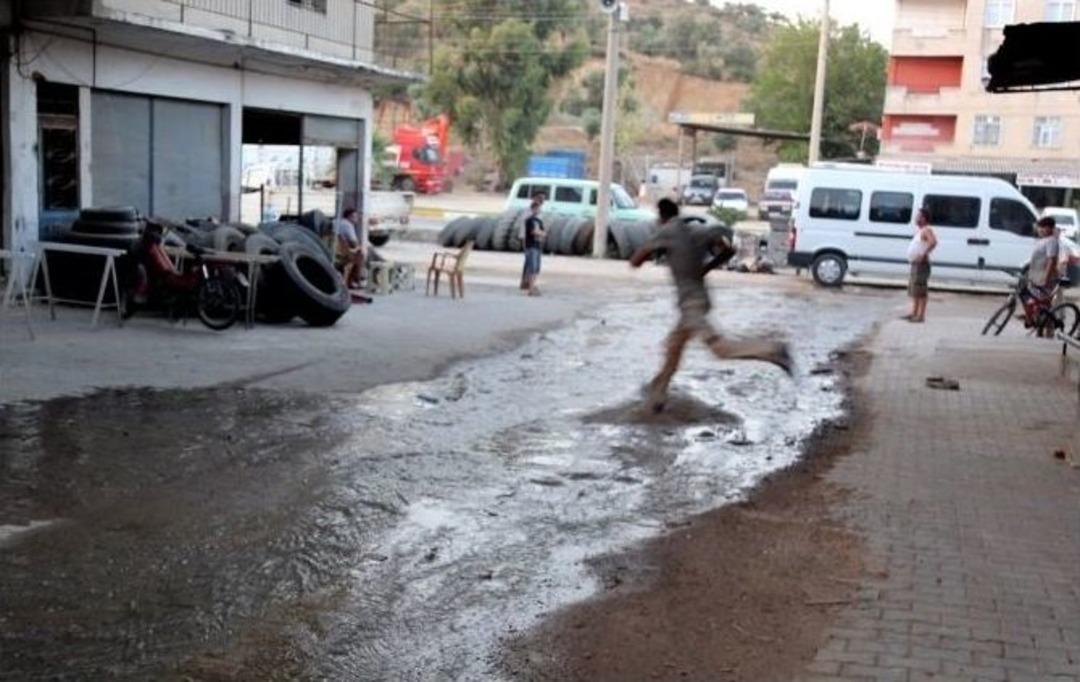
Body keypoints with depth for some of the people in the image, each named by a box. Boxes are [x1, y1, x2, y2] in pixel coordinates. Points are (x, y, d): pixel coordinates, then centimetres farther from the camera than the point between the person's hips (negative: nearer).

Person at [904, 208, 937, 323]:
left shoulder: (926, 230, -14)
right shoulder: (919, 230, 16)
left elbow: (933, 242, -32)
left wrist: (924, 254, -27)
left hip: (921, 264, -11)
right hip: (915, 263, 11)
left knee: (920, 290, -10)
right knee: (913, 289, 15)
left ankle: (921, 315, -10)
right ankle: (913, 313, 22)